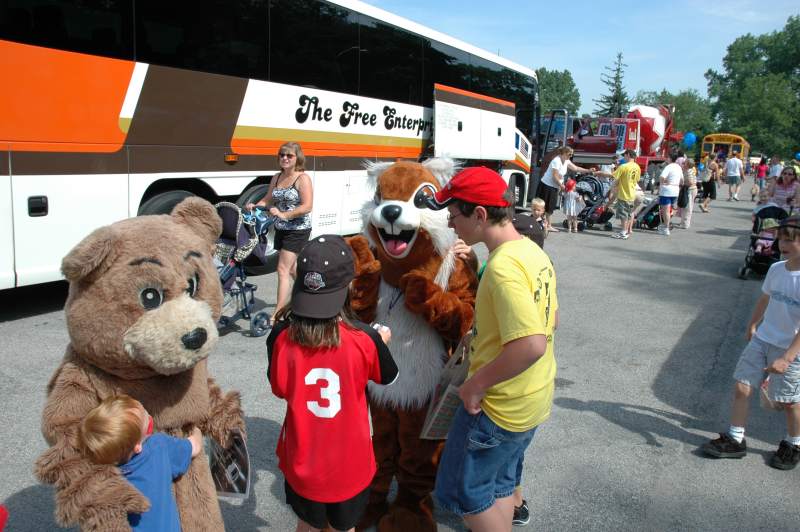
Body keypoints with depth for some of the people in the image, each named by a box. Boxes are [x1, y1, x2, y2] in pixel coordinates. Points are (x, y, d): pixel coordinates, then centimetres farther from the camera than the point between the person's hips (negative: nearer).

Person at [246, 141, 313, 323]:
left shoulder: (302, 178, -12)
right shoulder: (276, 177, 9)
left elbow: (307, 206, -20)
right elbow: (268, 200, 12)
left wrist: (283, 214, -29)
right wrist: (255, 206, -9)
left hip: (298, 230, -7)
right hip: (281, 228, 7)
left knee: (283, 269, -12)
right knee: (291, 267, 19)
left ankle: (277, 313, -10)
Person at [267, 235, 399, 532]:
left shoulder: (281, 336, -20)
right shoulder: (365, 339, -23)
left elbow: (279, 389, -3)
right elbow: (388, 377, -2)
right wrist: (382, 341, 14)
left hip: (303, 459, 1)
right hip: (349, 461, -1)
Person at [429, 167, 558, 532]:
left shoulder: (503, 266, -27)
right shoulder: (532, 251, 2)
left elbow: (531, 346, -35)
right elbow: (550, 321, 14)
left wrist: (476, 383, -23)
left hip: (499, 406, -9)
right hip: (534, 400, 9)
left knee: (466, 490, 10)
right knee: (500, 482, 25)